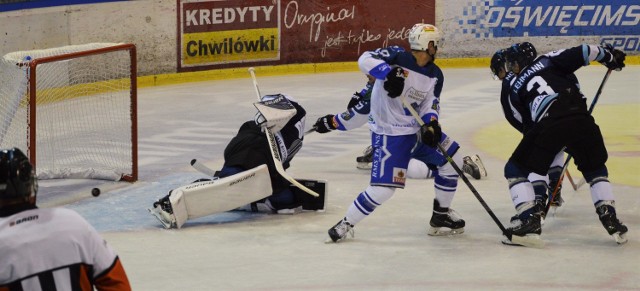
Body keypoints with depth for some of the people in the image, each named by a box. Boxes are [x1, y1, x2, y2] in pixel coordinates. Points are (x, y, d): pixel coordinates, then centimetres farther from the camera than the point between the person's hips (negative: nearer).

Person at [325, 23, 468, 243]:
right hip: (389, 132, -8)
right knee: (383, 188, -16)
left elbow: (430, 105, 3)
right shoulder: (397, 57, -18)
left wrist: (431, 124, -18)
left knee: (452, 160, 10)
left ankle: (441, 215, 25)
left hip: (417, 126, 8)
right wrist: (388, 72, -42)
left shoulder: (435, 75, 2)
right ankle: (346, 224, 2)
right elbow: (365, 60, -27)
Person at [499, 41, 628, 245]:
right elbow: (583, 53, 10)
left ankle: (530, 221, 1)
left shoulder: (515, 89, 25)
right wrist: (608, 55, 26)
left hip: (548, 123, -2)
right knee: (595, 169, 26)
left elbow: (528, 125, 26)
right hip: (580, 118, 2)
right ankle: (610, 219, 13)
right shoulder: (549, 60, 24)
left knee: (515, 170, 15)